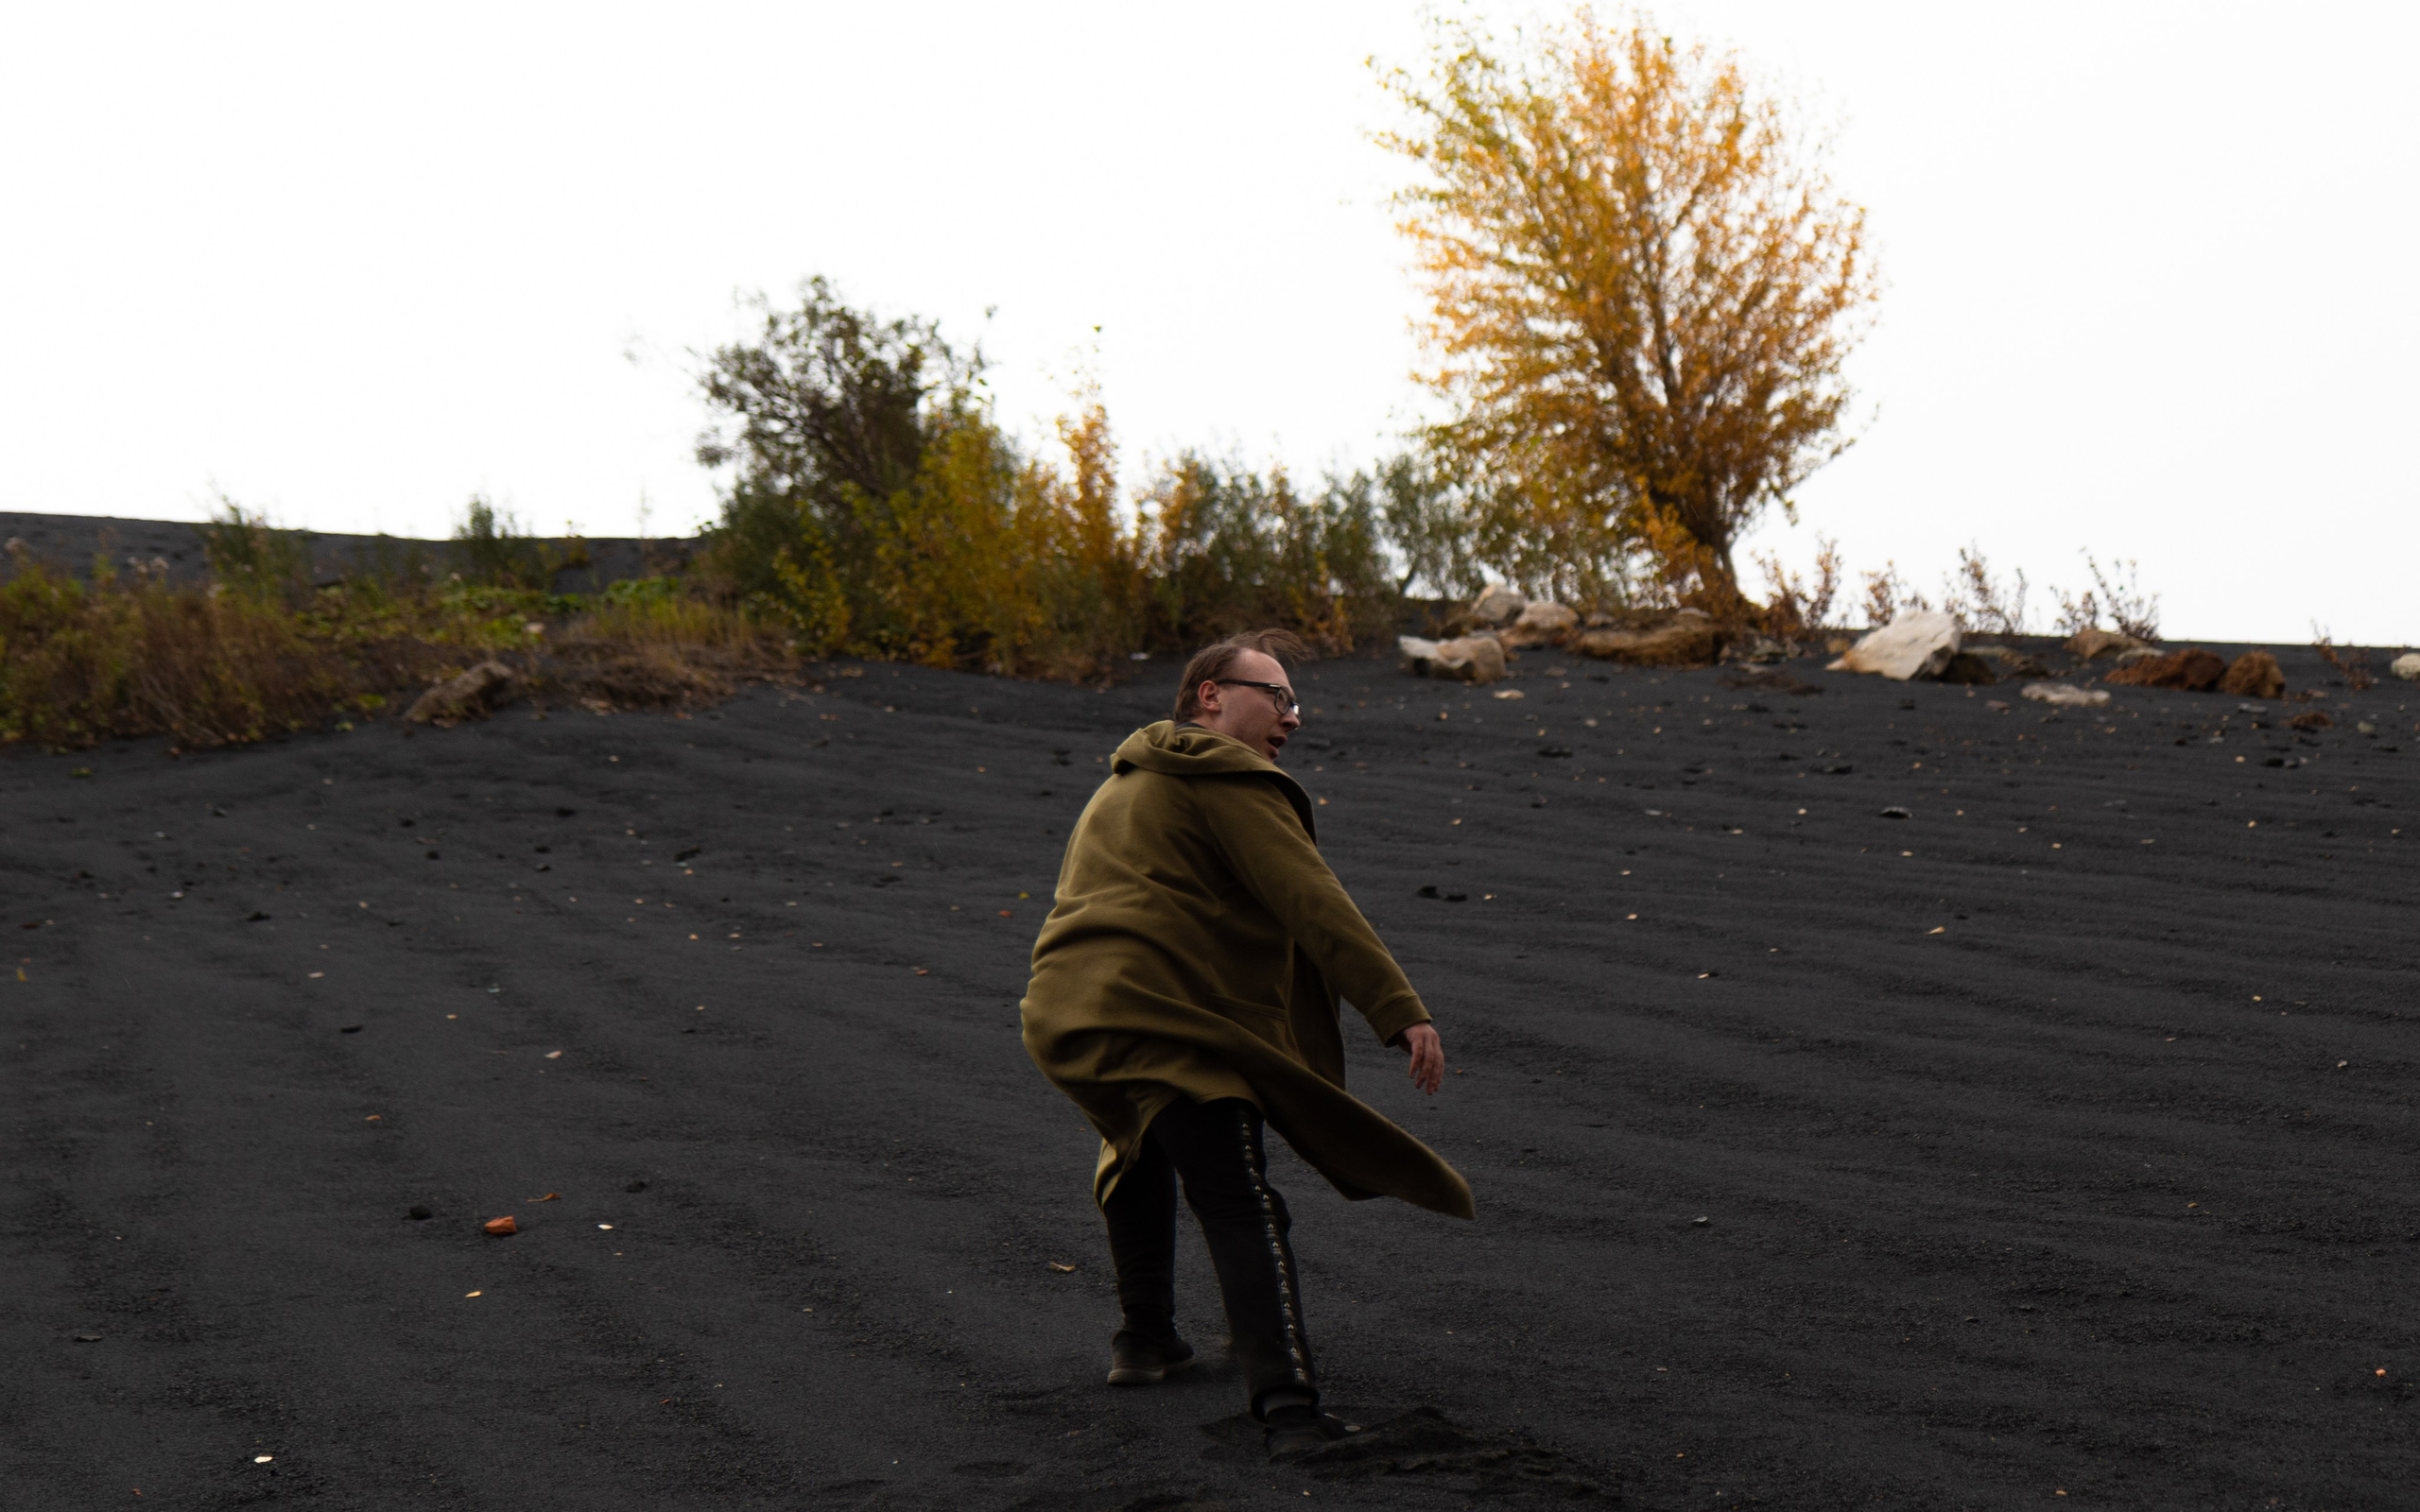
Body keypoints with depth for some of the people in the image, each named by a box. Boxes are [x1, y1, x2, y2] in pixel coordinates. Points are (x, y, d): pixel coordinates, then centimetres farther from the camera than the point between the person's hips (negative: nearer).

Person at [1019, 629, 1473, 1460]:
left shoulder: (1122, 785, 30)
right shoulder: (1226, 780, -1)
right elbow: (1312, 901, -12)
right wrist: (1401, 1010, -18)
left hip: (1060, 1017, 9)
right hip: (1162, 1024, -9)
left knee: (1140, 1147, 36)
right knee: (1242, 1211, -12)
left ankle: (1143, 1339, 43)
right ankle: (1288, 1410, -22)